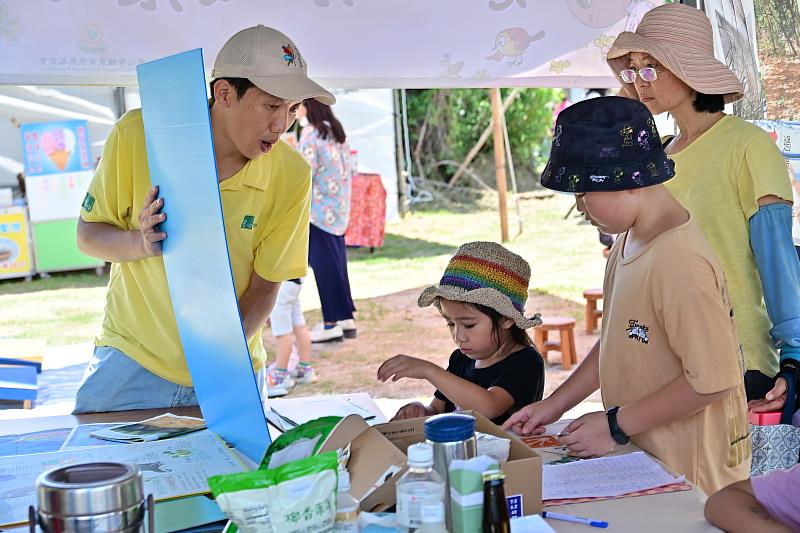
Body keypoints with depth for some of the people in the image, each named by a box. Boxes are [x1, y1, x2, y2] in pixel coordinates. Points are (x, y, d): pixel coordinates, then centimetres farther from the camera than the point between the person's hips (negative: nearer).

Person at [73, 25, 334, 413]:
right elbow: (87, 235, -6)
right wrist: (139, 243, -27)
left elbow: (265, 286, -8)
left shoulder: (292, 176, -14)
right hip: (132, 358, 0)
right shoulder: (136, 134, -15)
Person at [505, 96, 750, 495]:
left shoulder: (681, 262, -24)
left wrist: (615, 425, -17)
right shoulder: (628, 241, 5)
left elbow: (712, 380, -24)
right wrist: (555, 405, 10)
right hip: (641, 456, 8)